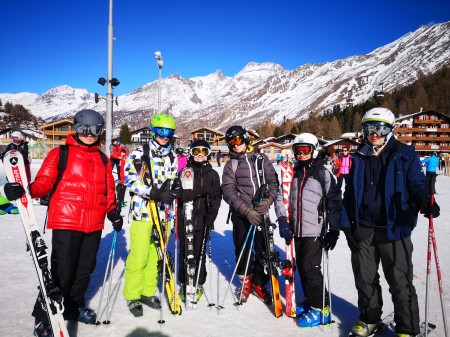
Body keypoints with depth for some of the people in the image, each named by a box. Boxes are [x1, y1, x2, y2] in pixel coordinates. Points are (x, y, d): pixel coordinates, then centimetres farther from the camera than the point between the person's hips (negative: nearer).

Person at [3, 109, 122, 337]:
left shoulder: (103, 159, 14)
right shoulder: (60, 154, -1)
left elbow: (108, 189, 19)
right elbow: (45, 181, -8)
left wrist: (113, 211, 9)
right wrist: (27, 190, -28)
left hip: (94, 224, 5)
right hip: (66, 222, -5)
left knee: (85, 268, 15)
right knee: (62, 271, -2)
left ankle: (74, 307, 35)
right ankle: (44, 316, 17)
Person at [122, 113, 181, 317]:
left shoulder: (172, 157, 11)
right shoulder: (139, 154, -4)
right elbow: (131, 181, -13)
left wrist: (176, 191, -8)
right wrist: (155, 194, -22)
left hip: (163, 212, 5)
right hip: (143, 211, -4)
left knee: (155, 255, 12)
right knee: (138, 256, -2)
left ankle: (148, 292, 27)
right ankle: (132, 296, 15)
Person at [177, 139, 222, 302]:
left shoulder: (213, 174, 8)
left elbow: (217, 196, 6)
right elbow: (181, 195, -7)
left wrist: (211, 214, -7)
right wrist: (200, 191, -21)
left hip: (203, 221, 1)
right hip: (185, 219, -1)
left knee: (199, 253, 4)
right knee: (185, 253, 5)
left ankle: (199, 284, 21)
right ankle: (184, 284, 21)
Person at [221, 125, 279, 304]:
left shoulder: (261, 157, 8)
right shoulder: (230, 165, 5)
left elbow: (273, 180, 4)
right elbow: (228, 192, -5)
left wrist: (268, 199, -15)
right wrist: (246, 210, -18)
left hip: (262, 211, 1)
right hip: (241, 214, -1)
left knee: (264, 248, 4)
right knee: (243, 248, 5)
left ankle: (258, 282, 25)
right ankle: (245, 281, 29)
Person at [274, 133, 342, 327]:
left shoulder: (323, 173, -4)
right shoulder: (293, 173, 10)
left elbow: (334, 202, -7)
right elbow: (281, 197, 9)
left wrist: (334, 230, -11)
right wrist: (282, 219, -5)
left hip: (314, 230, -6)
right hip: (296, 230, 6)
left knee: (310, 268, -6)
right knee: (302, 267, 13)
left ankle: (321, 308, 10)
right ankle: (311, 301, 30)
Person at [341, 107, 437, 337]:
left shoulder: (405, 155, -2)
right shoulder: (360, 157, 8)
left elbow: (417, 184, -4)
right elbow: (350, 193, 9)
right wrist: (345, 223, 5)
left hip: (394, 228, -3)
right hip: (362, 229, 4)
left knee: (400, 282, 6)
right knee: (364, 278, 16)